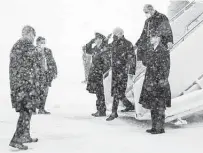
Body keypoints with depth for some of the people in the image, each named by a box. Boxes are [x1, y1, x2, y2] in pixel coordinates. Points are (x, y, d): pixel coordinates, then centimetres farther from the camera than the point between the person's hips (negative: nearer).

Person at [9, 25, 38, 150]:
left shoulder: (15, 46, 15)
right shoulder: (29, 45, -10)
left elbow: (12, 66, 16)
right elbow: (31, 66, -13)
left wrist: (14, 84, 20)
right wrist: (33, 83, -8)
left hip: (15, 83, 9)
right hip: (26, 82, -8)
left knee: (24, 110, 18)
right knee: (27, 110, -4)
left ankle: (25, 136, 27)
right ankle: (16, 139, -7)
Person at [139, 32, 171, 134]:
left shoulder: (164, 51, -8)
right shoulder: (151, 51, 15)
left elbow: (166, 67, -11)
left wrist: (163, 80, -17)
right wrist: (147, 80, 17)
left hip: (159, 82, -8)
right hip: (151, 82, 8)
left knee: (160, 106, -3)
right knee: (152, 105, 11)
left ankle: (160, 128, 5)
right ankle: (154, 127, 19)